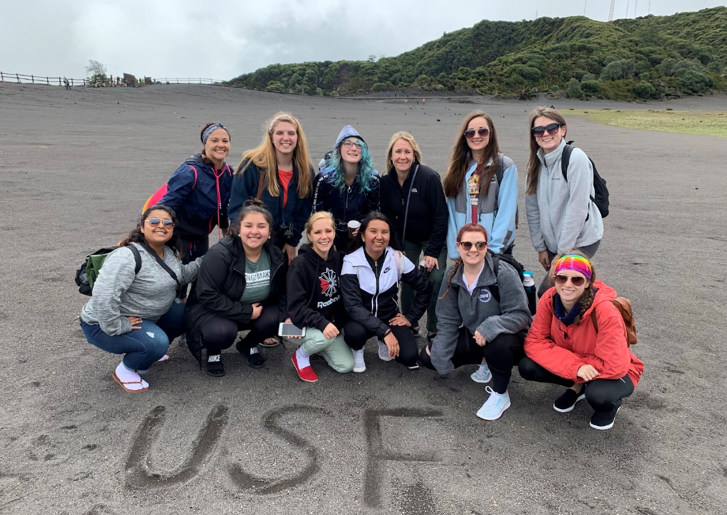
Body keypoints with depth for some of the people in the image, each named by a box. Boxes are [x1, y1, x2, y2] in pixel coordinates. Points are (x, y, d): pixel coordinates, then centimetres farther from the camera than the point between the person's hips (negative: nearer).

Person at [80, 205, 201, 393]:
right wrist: (117, 327, -30)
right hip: (104, 324, -9)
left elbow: (182, 275, 9)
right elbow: (103, 296, -37)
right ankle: (125, 370, 1)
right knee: (155, 343, -30)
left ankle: (151, 351, 18)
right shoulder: (127, 256, -29)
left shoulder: (169, 252, 0)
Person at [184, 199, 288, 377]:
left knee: (275, 319, -25)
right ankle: (213, 353, 3)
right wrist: (246, 312, -28)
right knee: (223, 331, -36)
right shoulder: (219, 254, -25)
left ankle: (248, 345, 10)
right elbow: (208, 295, -28)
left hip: (256, 309, 5)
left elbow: (282, 290, 7)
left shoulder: (276, 256, -7)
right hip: (211, 309, -4)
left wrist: (286, 315, -12)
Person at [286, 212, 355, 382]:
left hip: (330, 323, 6)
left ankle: (314, 346, 22)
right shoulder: (300, 264, -22)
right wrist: (322, 323, -37)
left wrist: (337, 323, -6)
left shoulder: (338, 258, -4)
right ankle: (301, 355, -2)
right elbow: (296, 307, -25)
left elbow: (343, 296, 6)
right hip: (303, 325, -5)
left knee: (347, 366, -3)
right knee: (325, 338, -35)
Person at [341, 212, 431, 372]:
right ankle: (357, 351, 2)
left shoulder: (398, 259, -10)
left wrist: (411, 318, -3)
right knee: (355, 332, -36)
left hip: (390, 318, 2)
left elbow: (425, 288, 2)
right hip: (361, 319, -2)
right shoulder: (351, 263, -18)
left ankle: (383, 342, 14)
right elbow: (353, 306, -26)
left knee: (409, 356, -21)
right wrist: (385, 331, -33)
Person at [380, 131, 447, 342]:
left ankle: (434, 330, 4)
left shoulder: (429, 177, -25)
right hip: (407, 238, 4)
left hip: (433, 238, -3)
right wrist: (397, 249, -8)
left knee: (436, 279, -11)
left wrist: (433, 251, -20)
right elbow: (388, 217, -2)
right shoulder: (386, 181, -12)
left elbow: (441, 217, -21)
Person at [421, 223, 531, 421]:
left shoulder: (503, 273, -21)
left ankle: (500, 395, -8)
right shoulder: (453, 275, -5)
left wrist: (490, 327, -38)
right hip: (472, 337, 6)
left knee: (497, 344, -40)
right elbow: (448, 321, -3)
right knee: (428, 357, -6)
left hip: (509, 337, -5)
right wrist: (439, 354, -12)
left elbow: (521, 314, -23)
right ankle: (484, 361, 16)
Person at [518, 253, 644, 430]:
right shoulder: (550, 299, -20)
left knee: (597, 395, -36)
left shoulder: (604, 310, -33)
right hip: (574, 367, 4)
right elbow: (534, 342, -18)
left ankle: (611, 404, 3)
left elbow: (614, 366, -31)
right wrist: (575, 368, -31)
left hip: (613, 372, -4)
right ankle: (577, 387, 9)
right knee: (527, 367, -18)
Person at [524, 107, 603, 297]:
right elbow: (532, 209, 6)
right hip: (553, 242, 6)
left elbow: (577, 209, -19)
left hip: (581, 240, -6)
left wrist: (563, 252, -17)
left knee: (547, 293, -12)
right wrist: (540, 247, 4)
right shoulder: (536, 163, 4)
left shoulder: (575, 158, -16)